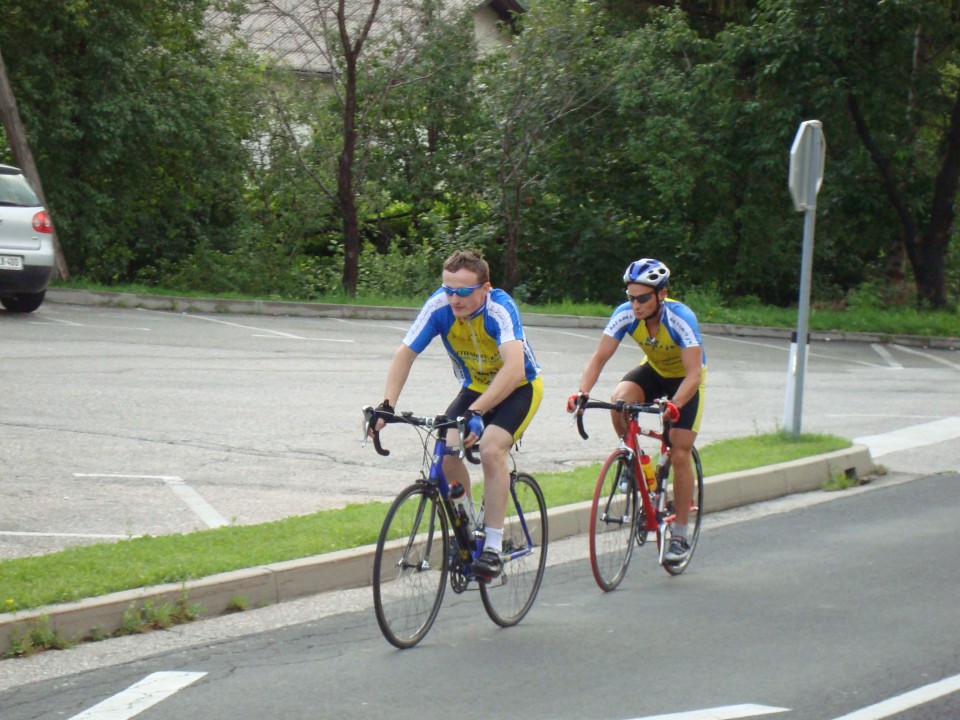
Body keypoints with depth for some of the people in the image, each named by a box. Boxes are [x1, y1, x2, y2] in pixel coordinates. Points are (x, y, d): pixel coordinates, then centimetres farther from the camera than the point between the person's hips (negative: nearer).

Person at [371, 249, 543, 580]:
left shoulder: (500, 308, -34)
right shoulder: (439, 305, -23)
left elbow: (514, 368, -48)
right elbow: (405, 353, -22)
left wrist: (476, 413, -59)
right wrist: (387, 404, -37)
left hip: (519, 387, -5)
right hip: (476, 387, 5)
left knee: (491, 450, -28)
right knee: (446, 452, -17)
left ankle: (493, 547, -20)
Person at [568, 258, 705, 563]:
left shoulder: (681, 319, -35)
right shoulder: (626, 315, -24)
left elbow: (694, 374, -40)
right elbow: (599, 357, -24)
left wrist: (673, 406, -57)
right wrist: (582, 393, -42)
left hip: (685, 379, -3)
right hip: (653, 370, 3)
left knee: (679, 456, -11)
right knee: (619, 399, -30)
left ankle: (680, 536, 1)